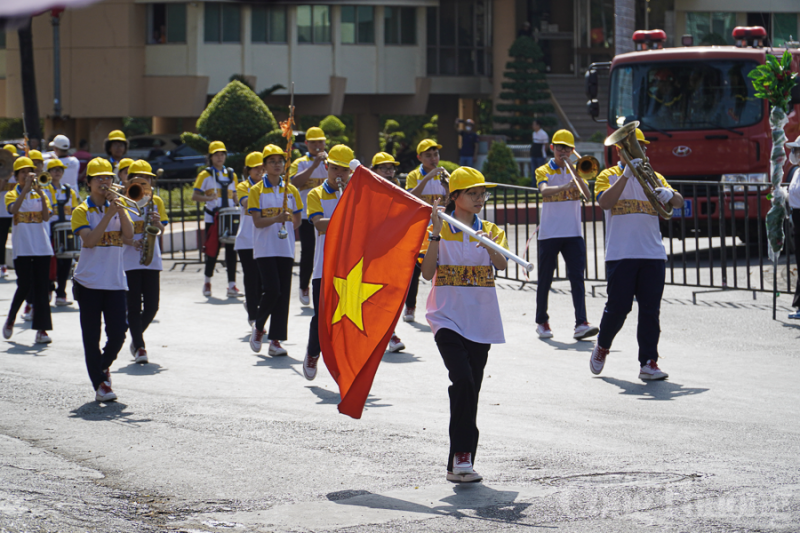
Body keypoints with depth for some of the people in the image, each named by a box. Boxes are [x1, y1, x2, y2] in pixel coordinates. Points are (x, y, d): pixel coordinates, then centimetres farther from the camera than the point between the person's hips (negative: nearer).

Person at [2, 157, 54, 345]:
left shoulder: (40, 194, 11)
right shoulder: (12, 194, 3)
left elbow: (46, 217, -5)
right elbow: (13, 209, -20)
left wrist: (40, 193, -15)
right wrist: (26, 188, -25)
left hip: (41, 246, 3)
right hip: (22, 248, -3)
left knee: (41, 288, -2)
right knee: (24, 286, -9)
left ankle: (42, 330, -2)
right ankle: (10, 320, 15)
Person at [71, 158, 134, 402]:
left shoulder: (117, 207, 10)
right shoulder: (82, 211, 0)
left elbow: (129, 237, -4)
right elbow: (89, 240, -16)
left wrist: (120, 209, -14)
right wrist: (109, 214, -19)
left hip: (115, 281, 3)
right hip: (89, 281, -3)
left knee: (118, 333, -2)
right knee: (92, 336, -2)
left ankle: (103, 365, 25)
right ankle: (100, 384, 3)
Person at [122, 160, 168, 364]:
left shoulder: (156, 201, 9)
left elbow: (162, 230, 8)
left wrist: (157, 224, -14)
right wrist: (131, 242, -17)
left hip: (152, 260, 3)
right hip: (129, 261, -2)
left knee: (152, 306, 1)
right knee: (134, 306, -5)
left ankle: (137, 338, 24)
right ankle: (139, 347, -1)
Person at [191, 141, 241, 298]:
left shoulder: (231, 175, 14)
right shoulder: (205, 175, 2)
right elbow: (194, 196, -1)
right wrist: (208, 198, -19)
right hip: (213, 218, -3)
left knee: (231, 250, -4)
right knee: (212, 250, -1)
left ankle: (232, 286, -3)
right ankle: (207, 282, 19)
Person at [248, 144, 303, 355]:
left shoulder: (291, 190, 9)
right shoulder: (257, 190, 0)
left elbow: (297, 221, 14)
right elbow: (257, 221, -8)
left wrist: (288, 219, -5)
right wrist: (276, 219, -24)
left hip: (286, 248, 3)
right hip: (265, 248, -3)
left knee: (283, 294, 0)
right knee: (272, 290, -15)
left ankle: (275, 340, 4)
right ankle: (258, 327, 10)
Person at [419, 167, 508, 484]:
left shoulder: (491, 231, 10)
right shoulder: (438, 229, 3)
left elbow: (502, 265, -9)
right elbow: (428, 273, -9)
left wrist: (488, 244, -28)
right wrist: (436, 234, -15)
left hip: (480, 322, 4)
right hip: (447, 318, -4)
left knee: (470, 391, 5)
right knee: (463, 381, -23)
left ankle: (459, 466, 10)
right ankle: (461, 454, -20)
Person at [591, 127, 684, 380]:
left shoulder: (654, 177, 16)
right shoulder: (609, 176, 6)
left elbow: (679, 203, 4)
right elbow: (605, 202, -14)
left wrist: (670, 194, -19)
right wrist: (627, 174, -20)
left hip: (653, 255, 3)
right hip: (620, 254, -3)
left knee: (650, 311, -3)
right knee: (618, 307, -1)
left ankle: (648, 363, -2)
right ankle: (602, 346, 24)